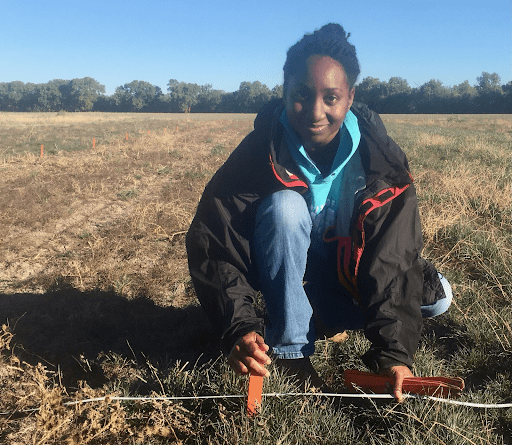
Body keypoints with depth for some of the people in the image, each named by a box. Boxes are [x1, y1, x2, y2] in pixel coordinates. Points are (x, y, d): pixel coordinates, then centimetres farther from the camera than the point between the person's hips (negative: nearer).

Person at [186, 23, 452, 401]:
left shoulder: (380, 159, -20)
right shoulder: (261, 153, -24)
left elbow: (393, 256, -24)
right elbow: (212, 244, -29)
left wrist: (392, 351, -32)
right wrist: (239, 328, -43)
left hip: (350, 278, 3)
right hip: (283, 275, -2)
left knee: (435, 298, -16)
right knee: (285, 206, -33)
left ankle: (323, 320, 6)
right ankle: (290, 350, -21)